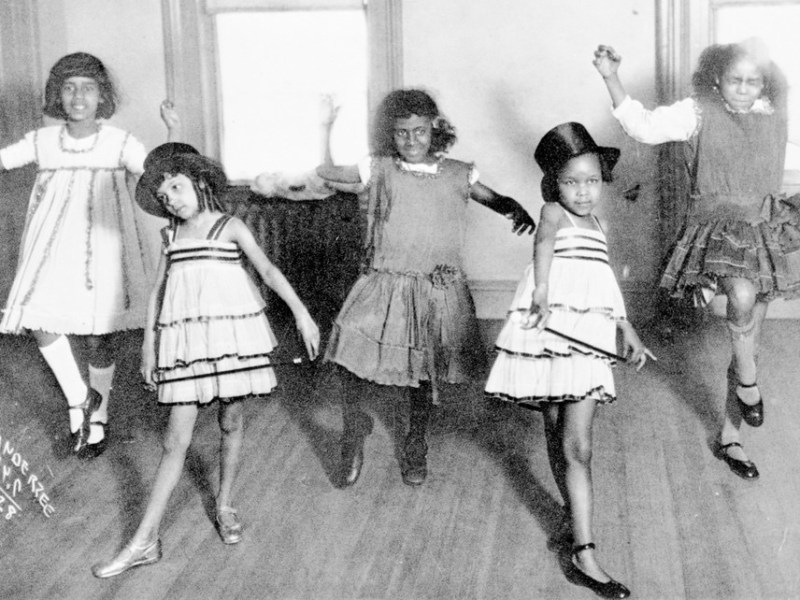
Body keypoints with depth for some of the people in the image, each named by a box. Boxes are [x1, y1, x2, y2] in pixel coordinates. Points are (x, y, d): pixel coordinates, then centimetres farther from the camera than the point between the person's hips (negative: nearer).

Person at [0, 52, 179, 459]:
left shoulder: (119, 143, -5)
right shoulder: (42, 142, 2)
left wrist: (173, 132, -25)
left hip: (101, 247, -2)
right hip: (55, 246, 2)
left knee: (98, 337, 5)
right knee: (38, 317, -16)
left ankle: (98, 416, 27)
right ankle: (77, 399, 6)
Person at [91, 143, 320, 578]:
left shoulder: (229, 227, 1)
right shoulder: (171, 234, 11)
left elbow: (268, 270, -3)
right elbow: (158, 289, 15)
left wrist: (300, 312, -12)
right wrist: (148, 343, 11)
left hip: (231, 331, -2)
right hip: (184, 338, 2)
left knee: (231, 421, 7)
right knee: (176, 438, -2)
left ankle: (224, 505, 30)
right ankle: (145, 541, 0)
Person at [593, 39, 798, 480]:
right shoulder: (697, 113, -7)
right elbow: (644, 126, -21)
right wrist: (611, 79, -30)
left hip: (758, 234, 5)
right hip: (713, 230, -5)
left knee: (749, 335, 7)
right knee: (743, 293, -37)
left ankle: (729, 438, 22)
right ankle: (747, 378, -8)